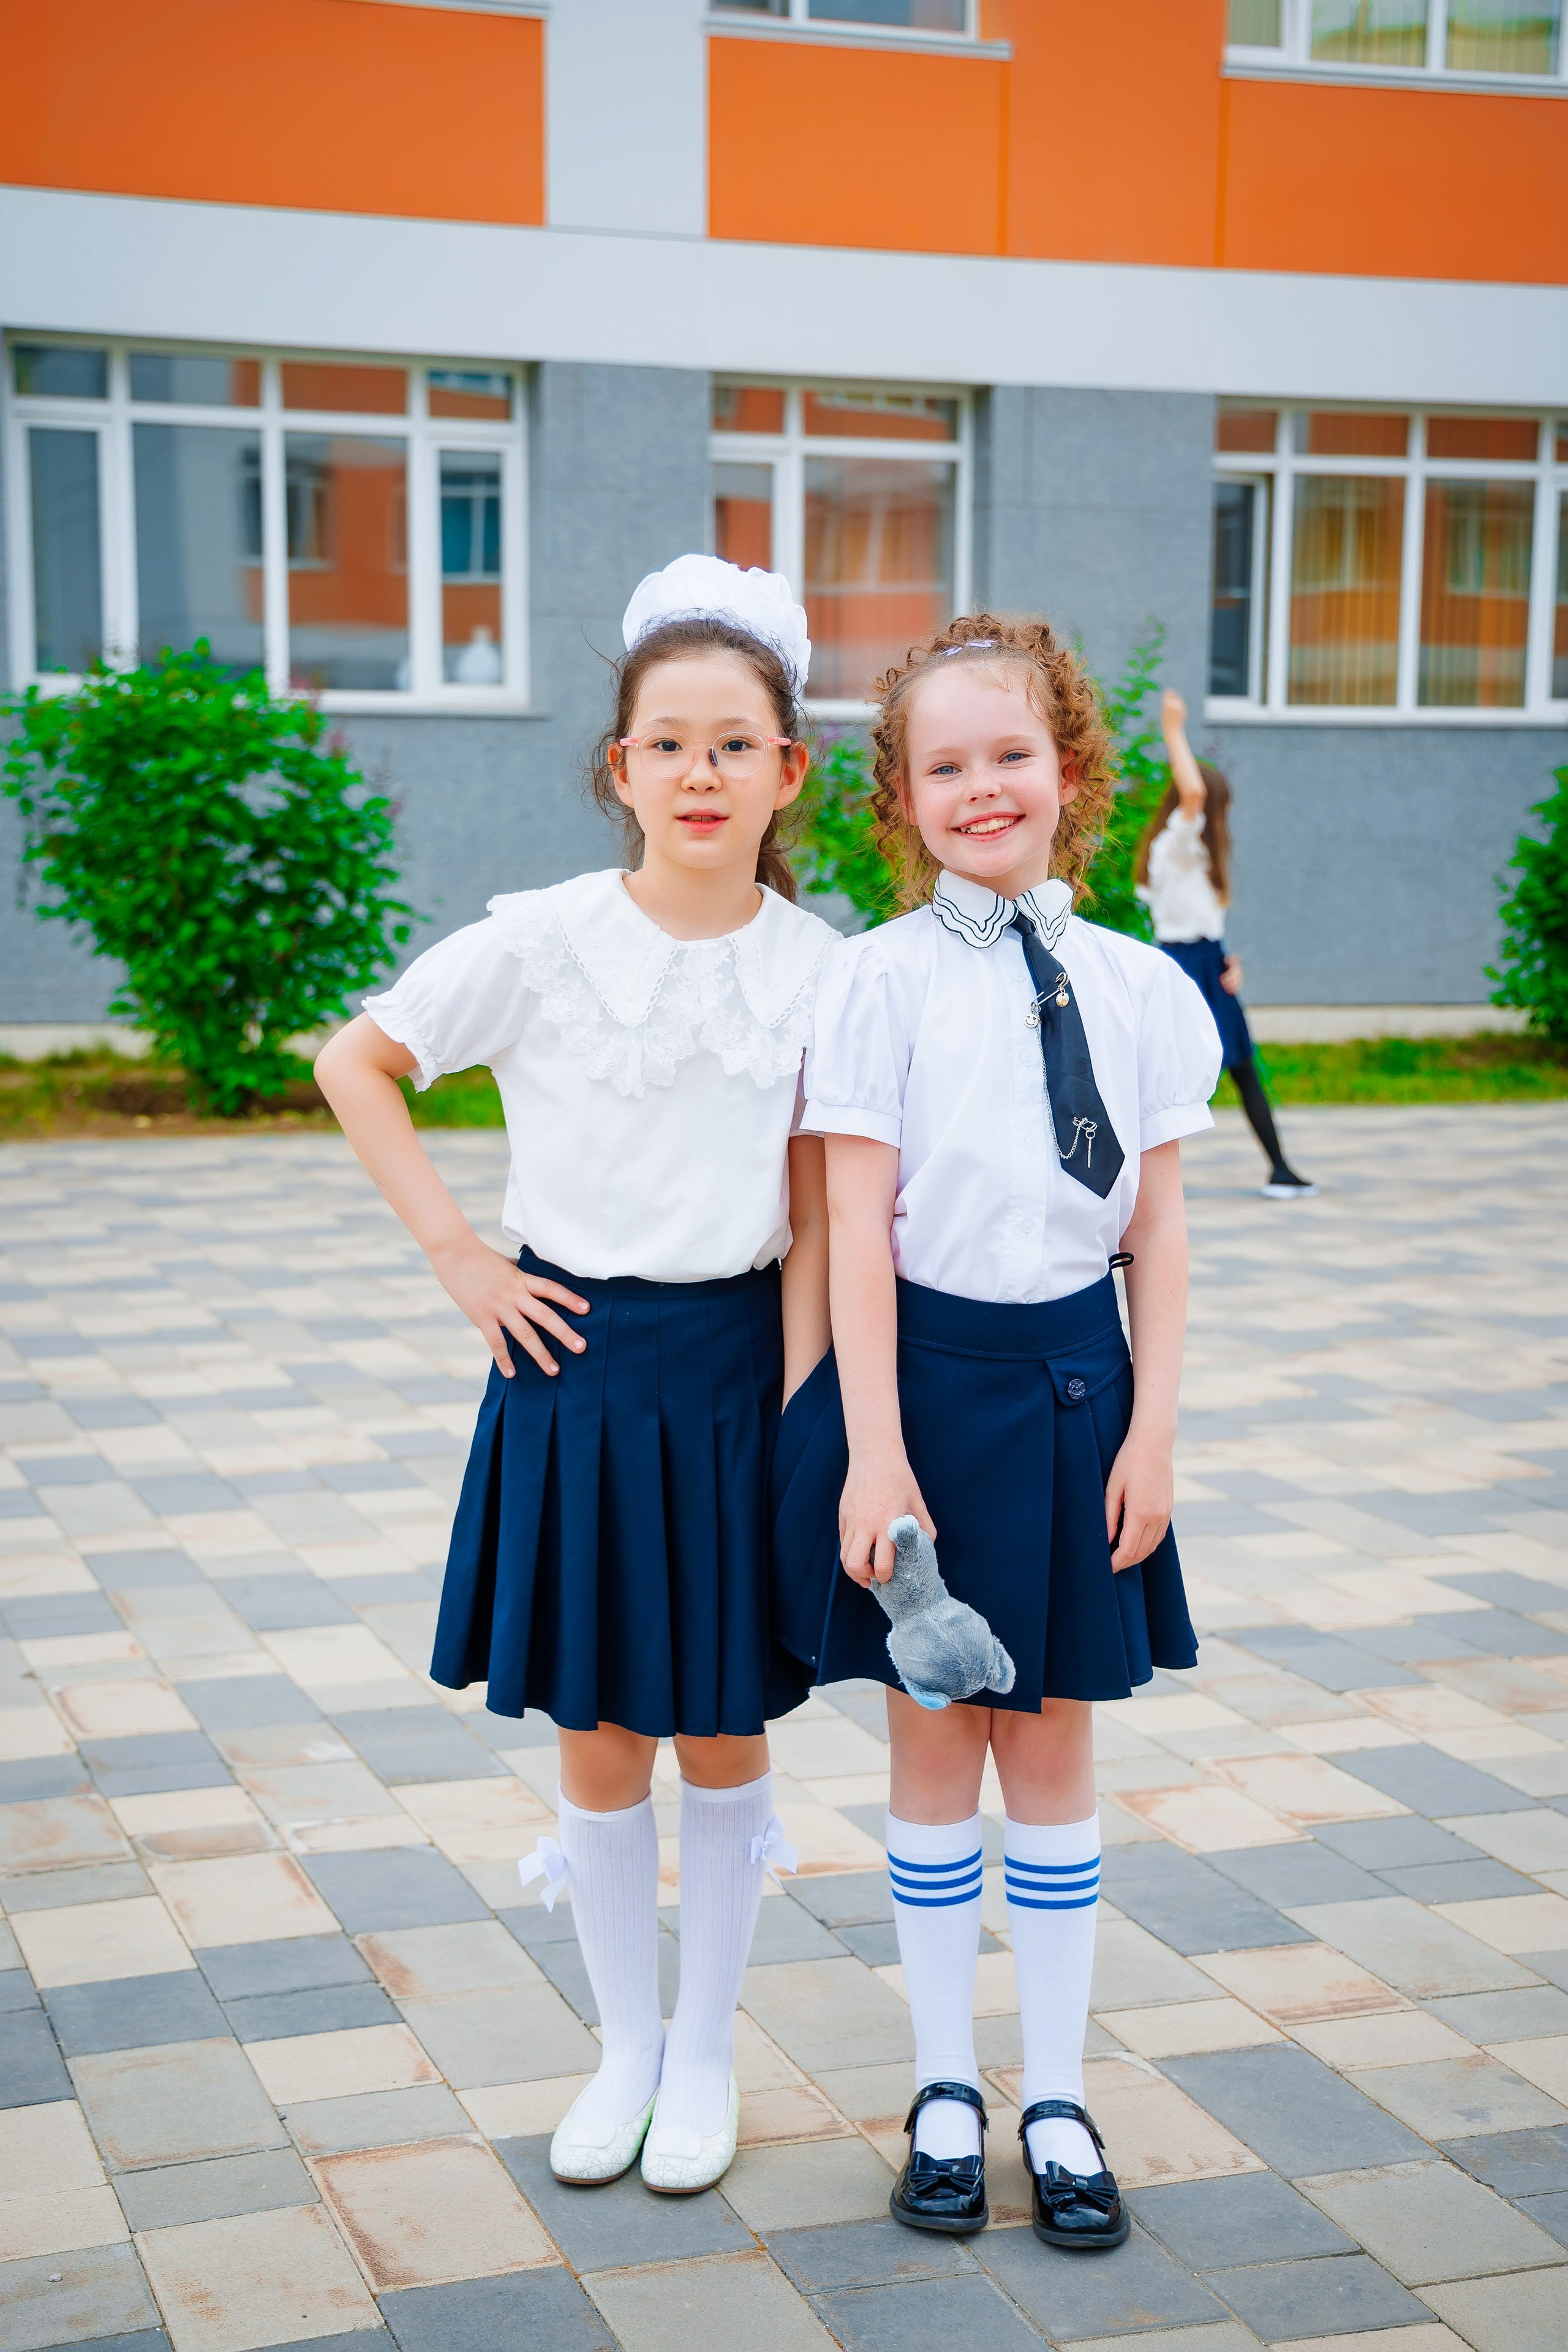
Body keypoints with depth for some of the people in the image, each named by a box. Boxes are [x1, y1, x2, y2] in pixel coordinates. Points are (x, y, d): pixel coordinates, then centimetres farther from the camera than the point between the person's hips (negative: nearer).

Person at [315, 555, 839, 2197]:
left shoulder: (822, 971, -4)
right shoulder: (541, 941, -7)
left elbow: (815, 1225, -2)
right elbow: (354, 1064, 3)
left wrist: (794, 1423, -7)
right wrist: (457, 1256, -2)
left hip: (734, 1364, 0)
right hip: (575, 1360, 0)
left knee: (723, 1732, 10)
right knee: (598, 1737, 9)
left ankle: (707, 2051, 29)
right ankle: (625, 2045, 30)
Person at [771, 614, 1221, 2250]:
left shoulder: (1136, 989, 1)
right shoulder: (879, 978, -8)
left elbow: (1157, 1226, 4)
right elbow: (857, 1224, -10)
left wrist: (1151, 1428, -1)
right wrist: (875, 1451, -14)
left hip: (1075, 1378, 2)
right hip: (926, 1373, -2)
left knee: (1053, 1746, 12)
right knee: (933, 1746, 10)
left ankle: (1059, 2097, 26)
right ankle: (945, 2087, 27)